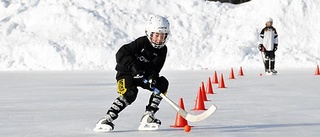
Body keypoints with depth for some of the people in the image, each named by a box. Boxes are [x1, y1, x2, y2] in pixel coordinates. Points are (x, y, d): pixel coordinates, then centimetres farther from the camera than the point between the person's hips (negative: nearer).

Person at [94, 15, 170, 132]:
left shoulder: (162, 50, -5)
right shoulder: (142, 42, -19)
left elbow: (155, 67, -15)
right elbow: (121, 54, -25)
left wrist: (152, 78, -36)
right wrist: (133, 67, -37)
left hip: (144, 75, 6)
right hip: (126, 73, -6)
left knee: (162, 83, -14)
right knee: (130, 92, -32)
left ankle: (148, 116, -16)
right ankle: (106, 119, -31)